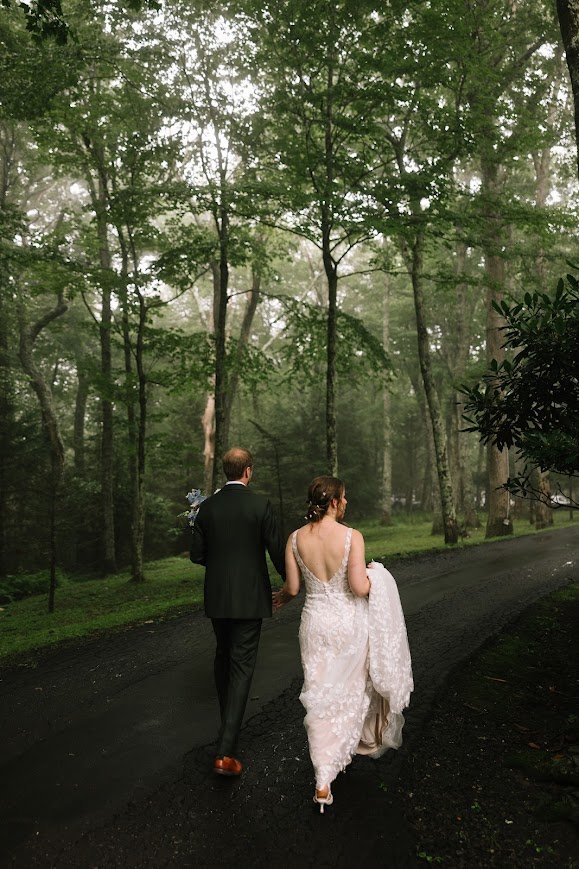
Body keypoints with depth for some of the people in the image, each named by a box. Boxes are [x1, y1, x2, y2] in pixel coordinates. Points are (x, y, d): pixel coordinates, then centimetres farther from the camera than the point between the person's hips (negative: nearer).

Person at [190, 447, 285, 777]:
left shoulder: (207, 507, -1)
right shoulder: (262, 505, -11)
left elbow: (197, 555, 2)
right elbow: (278, 551, -9)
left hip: (217, 597, 4)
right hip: (250, 598, -4)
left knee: (223, 657, 23)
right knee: (242, 666, -1)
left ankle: (229, 722, 43)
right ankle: (226, 751, -7)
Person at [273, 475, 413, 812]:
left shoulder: (296, 538, -6)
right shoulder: (351, 536, -17)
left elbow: (292, 587, -1)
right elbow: (360, 588, -20)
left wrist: (282, 597, 22)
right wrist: (372, 573, 2)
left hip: (315, 622, 2)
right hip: (349, 623, -2)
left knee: (321, 698, 9)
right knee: (354, 688, 23)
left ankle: (323, 784, 9)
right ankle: (364, 740, 47)